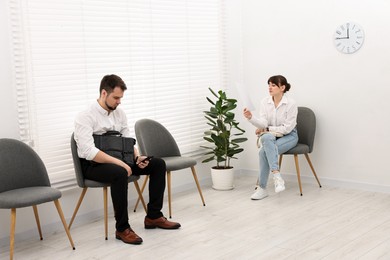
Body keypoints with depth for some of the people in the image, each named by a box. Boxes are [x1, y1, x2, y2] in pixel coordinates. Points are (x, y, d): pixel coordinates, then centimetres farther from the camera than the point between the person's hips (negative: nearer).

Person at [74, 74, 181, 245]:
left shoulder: (119, 113, 6)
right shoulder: (85, 117, -17)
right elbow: (89, 152, -28)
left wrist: (137, 157, -12)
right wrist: (119, 162, -33)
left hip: (117, 161, 8)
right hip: (93, 165, -7)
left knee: (158, 164, -3)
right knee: (119, 173, -40)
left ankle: (153, 216, 3)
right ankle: (122, 228, -25)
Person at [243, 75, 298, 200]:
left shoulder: (291, 103, -15)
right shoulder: (265, 102, -4)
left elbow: (287, 128, -16)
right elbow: (263, 123, -13)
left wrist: (266, 129, -14)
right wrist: (251, 117, -31)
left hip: (289, 136, -4)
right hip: (271, 135, 4)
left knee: (264, 151, -31)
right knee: (267, 138, -35)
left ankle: (262, 188, -24)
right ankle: (277, 176, -39)